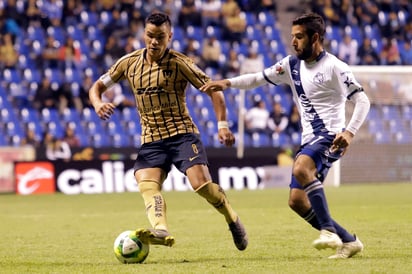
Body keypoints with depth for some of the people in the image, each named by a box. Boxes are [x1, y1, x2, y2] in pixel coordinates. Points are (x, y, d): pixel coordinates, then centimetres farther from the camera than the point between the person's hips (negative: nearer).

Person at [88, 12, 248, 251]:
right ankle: (160, 230, -45)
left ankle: (234, 222, 6)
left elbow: (213, 89, -6)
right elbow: (98, 85, 13)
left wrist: (223, 124, -17)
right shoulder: (130, 63, 5)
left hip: (182, 133, -4)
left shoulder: (179, 63, -7)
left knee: (201, 183, -19)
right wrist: (98, 103, -11)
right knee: (146, 184, -23)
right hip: (151, 139, 4)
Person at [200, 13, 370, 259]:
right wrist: (228, 83, -1)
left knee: (301, 169, -35)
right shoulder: (292, 65, 10)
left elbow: (363, 101, -10)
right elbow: (259, 78, 14)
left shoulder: (334, 67, -9)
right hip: (310, 140, 8)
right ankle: (349, 242, 9)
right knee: (297, 201, 0)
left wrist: (350, 132, -23)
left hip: (331, 136, -8)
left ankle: (329, 230, -32)